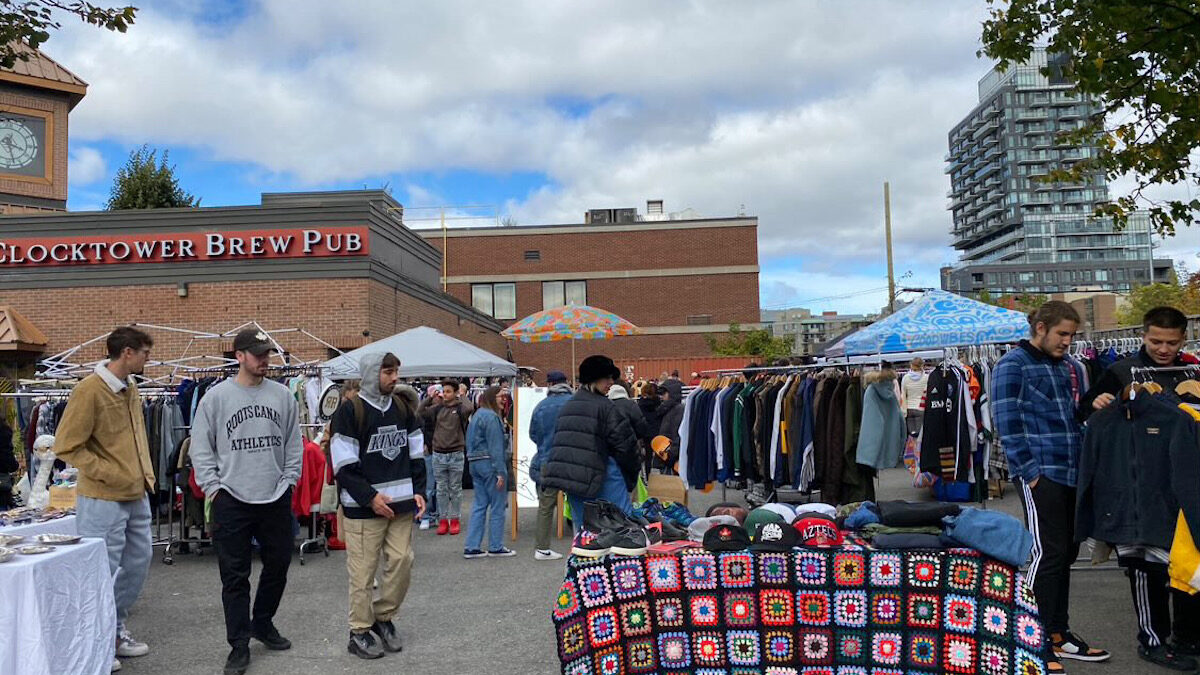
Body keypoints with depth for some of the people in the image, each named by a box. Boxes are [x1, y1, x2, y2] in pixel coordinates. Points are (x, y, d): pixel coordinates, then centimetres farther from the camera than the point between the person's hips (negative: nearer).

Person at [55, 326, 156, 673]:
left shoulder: (130, 387, 9)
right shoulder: (89, 391, -16)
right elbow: (66, 447, -16)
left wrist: (144, 474, 13)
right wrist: (110, 474, -17)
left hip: (137, 495, 9)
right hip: (104, 499, -9)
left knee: (138, 562, 16)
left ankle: (116, 631, 31)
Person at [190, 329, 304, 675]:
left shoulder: (282, 395, 4)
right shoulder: (216, 397, -4)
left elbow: (294, 443, 10)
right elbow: (201, 446, 0)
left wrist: (288, 480, 3)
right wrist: (213, 487, -6)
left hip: (276, 498, 3)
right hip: (232, 500, -3)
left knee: (278, 565, 14)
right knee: (235, 575, 2)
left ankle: (262, 623, 36)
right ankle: (239, 644, 13)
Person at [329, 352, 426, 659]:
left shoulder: (403, 406, 9)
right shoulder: (350, 410, -8)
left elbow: (416, 454, 14)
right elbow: (344, 464, -10)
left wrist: (418, 491, 4)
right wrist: (370, 497, -15)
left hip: (401, 504, 5)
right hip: (364, 507, -5)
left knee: (402, 562, 7)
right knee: (363, 571, 1)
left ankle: (383, 617, 27)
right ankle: (360, 632, 17)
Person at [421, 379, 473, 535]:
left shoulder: (460, 407, -3)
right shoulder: (437, 408, 5)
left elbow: (469, 409, -24)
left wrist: (461, 396, -7)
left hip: (456, 454, -2)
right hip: (438, 454, 3)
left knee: (455, 489, 8)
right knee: (441, 489, 8)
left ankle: (454, 520, 17)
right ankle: (443, 520, 16)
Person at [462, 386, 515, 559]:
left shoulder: (477, 415, 17)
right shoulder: (491, 417, -14)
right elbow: (496, 446, -18)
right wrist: (501, 471, -19)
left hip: (475, 463, 10)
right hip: (490, 464, -10)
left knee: (479, 505, 11)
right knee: (497, 506, 1)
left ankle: (471, 547, 11)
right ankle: (495, 547, 7)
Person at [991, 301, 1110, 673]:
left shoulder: (1071, 367, 17)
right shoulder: (1013, 365, -5)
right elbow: (1007, 423, -11)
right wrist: (1029, 471, -15)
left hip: (1073, 473, 8)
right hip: (1040, 473, -7)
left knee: (1065, 554, 13)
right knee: (1047, 554, -7)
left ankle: (1058, 633, 25)